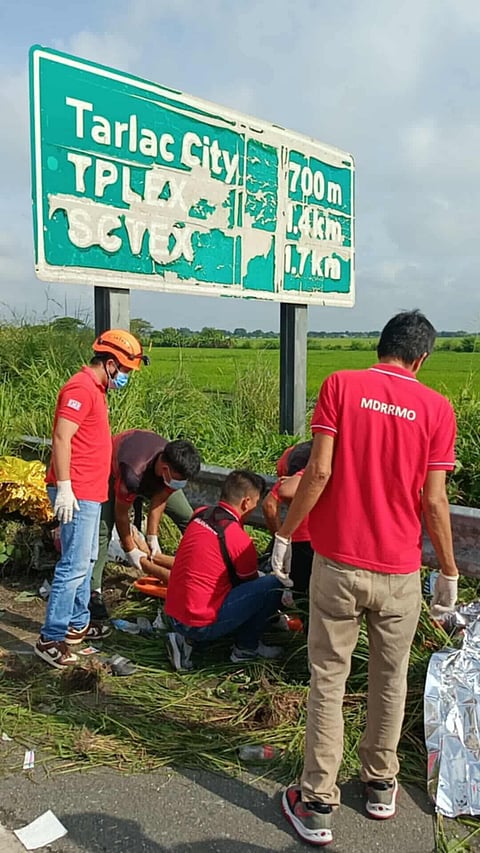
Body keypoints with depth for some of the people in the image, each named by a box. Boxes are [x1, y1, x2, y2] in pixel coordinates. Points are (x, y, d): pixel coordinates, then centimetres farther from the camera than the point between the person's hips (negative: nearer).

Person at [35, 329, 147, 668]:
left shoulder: (95, 389, 16)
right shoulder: (81, 388, -15)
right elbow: (61, 438, -22)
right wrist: (64, 487, -24)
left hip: (89, 492, 11)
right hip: (77, 493, -11)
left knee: (86, 561, 17)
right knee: (74, 566, -8)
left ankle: (77, 624, 29)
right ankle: (51, 638, 0)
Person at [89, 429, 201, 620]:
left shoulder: (176, 465, -32)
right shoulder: (132, 474, -47)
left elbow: (159, 501, -16)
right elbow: (121, 513, -30)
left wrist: (152, 537, -17)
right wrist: (130, 550, -19)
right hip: (112, 471, -5)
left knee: (188, 518, 0)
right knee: (102, 529, -24)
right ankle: (93, 591, -16)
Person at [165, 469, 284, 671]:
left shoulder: (200, 515, 5)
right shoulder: (238, 538, -16)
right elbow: (250, 585, 3)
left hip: (173, 615, 8)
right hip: (201, 626, -8)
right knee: (273, 584, -8)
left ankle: (186, 639, 14)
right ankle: (246, 648, 11)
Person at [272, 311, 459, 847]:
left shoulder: (340, 385, -4)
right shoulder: (436, 408, -2)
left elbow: (319, 471, -11)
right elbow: (433, 501, -4)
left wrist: (284, 534, -1)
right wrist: (448, 571, 8)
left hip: (337, 563, -1)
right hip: (399, 570, 2)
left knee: (327, 682, 10)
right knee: (390, 681, 19)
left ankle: (316, 807, 18)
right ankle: (380, 786, 37)